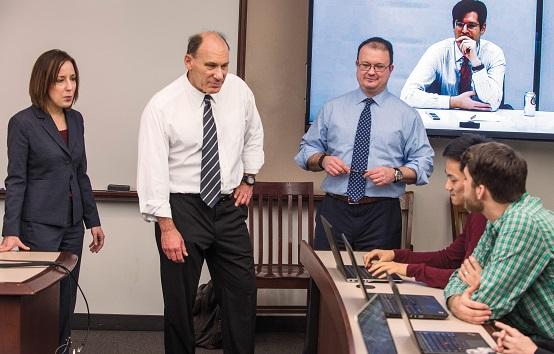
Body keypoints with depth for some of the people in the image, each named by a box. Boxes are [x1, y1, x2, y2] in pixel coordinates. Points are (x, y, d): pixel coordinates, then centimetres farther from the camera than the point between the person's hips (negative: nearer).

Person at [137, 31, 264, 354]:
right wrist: (167, 227, -17)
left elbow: (254, 135, 19)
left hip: (229, 207, 4)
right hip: (182, 208, -4)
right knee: (179, 300, 5)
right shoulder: (162, 106, -14)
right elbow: (153, 171, -15)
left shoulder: (239, 91, -1)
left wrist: (248, 179, 13)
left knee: (242, 293, 6)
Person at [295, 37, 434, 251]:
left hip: (382, 215, -1)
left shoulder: (406, 115, 6)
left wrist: (395, 173, -13)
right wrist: (323, 160, -7)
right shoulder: (332, 109, 11)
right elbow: (307, 149, 14)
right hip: (334, 210, 1)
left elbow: (423, 163, 5)